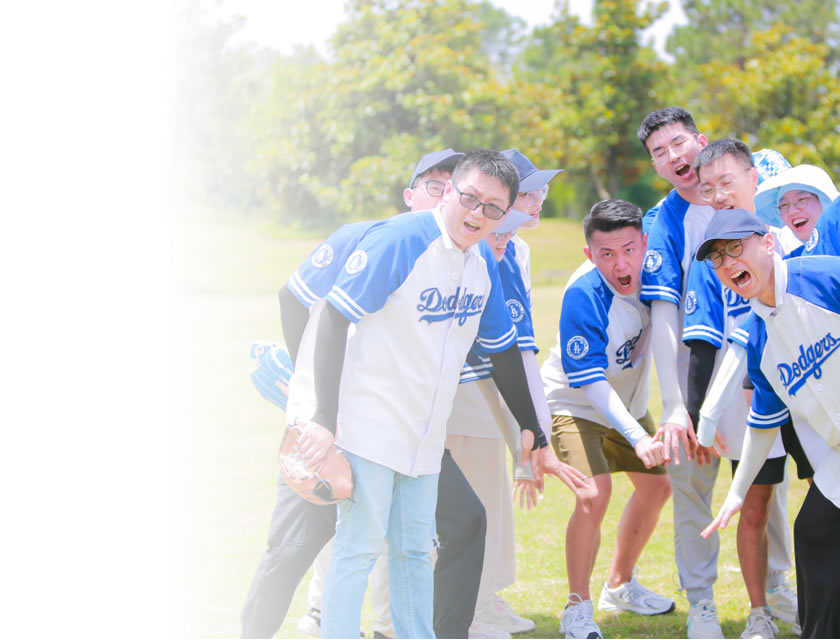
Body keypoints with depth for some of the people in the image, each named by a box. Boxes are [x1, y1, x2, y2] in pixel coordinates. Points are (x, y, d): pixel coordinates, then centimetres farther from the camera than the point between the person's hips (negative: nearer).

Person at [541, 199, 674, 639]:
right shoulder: (583, 297, -33)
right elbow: (590, 382, -32)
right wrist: (637, 437, -40)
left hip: (629, 402, 7)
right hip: (575, 404, -7)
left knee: (656, 486, 15)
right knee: (594, 495, -23)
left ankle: (620, 586, 36)